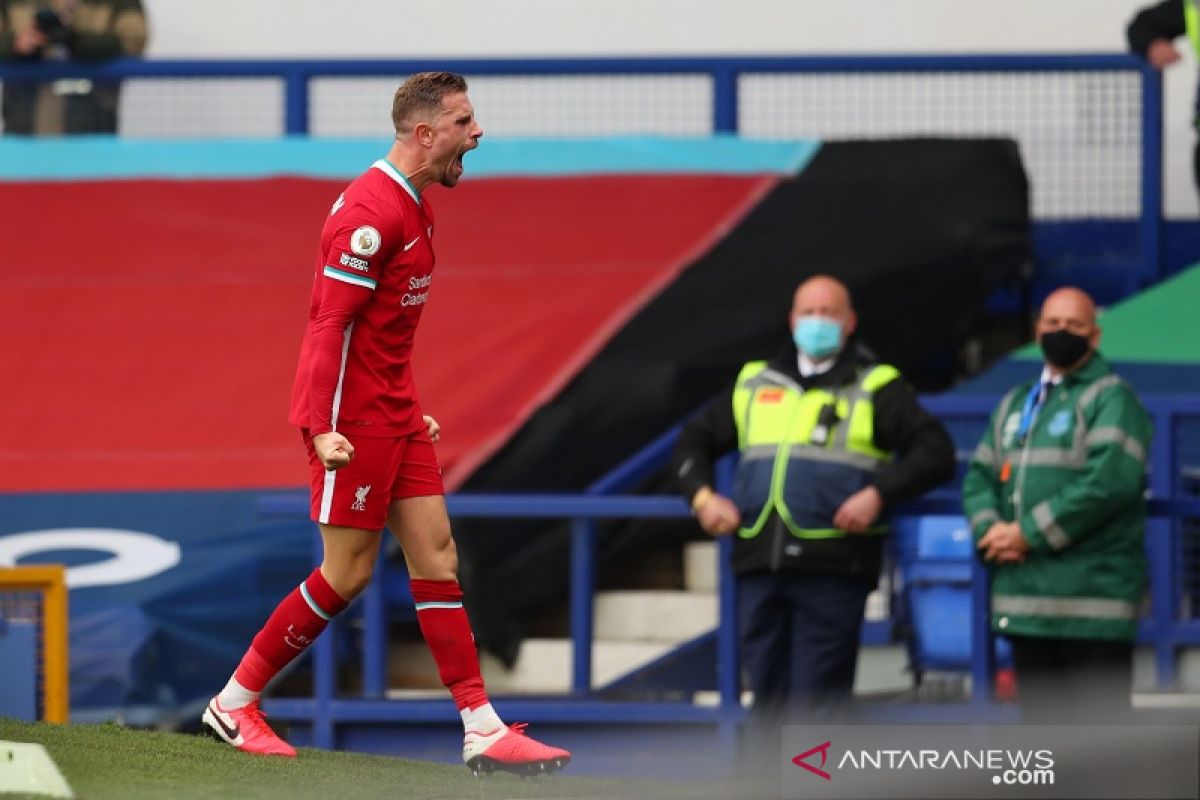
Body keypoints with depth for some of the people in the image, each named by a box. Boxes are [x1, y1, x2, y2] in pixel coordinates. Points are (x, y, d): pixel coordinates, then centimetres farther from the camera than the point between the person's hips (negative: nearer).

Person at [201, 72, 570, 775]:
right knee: (349, 572, -4)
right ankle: (234, 703, 10)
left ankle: (484, 731, 2)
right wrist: (322, 428, -25)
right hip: (353, 422, -9)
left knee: (437, 558, 4)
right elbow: (330, 322, -21)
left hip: (395, 413, 9)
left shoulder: (413, 207, 13)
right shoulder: (371, 212, -18)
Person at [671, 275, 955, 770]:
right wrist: (702, 496, 8)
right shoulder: (755, 385, 20)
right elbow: (694, 441, 27)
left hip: (831, 567, -4)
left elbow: (935, 453, 0)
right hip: (759, 565, 4)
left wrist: (880, 494, -14)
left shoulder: (876, 389, 7)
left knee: (817, 701, -7)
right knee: (766, 700, 7)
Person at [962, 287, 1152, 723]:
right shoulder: (1016, 404, 20)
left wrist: (1029, 534, -16)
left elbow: (1110, 480, -18)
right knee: (1040, 716, 12)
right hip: (1025, 597, 8)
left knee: (1098, 718, -9)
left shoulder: (1111, 397, -5)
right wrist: (991, 531, -6)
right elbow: (980, 477, 17)